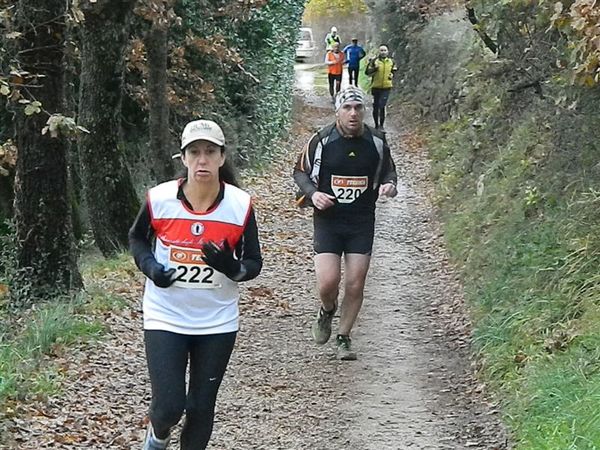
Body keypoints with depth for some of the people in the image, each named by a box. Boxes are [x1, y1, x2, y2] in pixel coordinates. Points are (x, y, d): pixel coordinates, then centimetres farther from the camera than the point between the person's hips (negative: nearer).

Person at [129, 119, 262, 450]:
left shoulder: (241, 205, -10)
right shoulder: (159, 199, -11)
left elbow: (254, 263, -2)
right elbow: (136, 238, 9)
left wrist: (232, 267, -25)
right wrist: (149, 266, -11)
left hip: (217, 323, 1)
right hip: (165, 318, -1)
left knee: (202, 406, 9)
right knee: (169, 406, -6)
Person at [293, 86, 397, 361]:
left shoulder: (376, 142, -1)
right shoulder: (322, 140, -6)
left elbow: (388, 171, 14)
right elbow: (300, 171, 6)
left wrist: (389, 185, -10)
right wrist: (312, 193, -13)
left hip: (362, 223, 2)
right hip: (327, 220, -2)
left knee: (355, 285, 0)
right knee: (328, 282, -12)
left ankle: (344, 338, 19)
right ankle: (327, 311, 24)